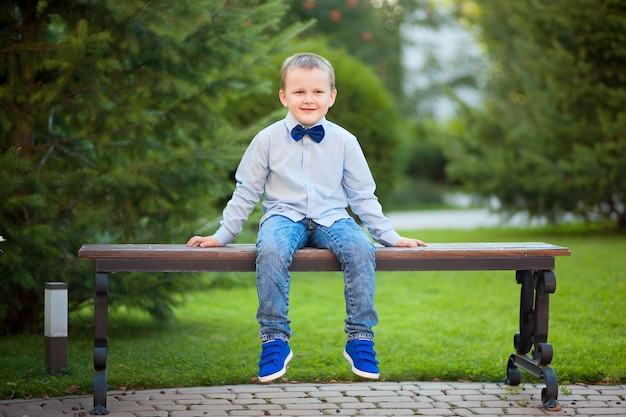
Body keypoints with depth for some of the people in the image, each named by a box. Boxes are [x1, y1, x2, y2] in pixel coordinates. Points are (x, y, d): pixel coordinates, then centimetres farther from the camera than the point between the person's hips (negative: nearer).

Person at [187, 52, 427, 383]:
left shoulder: (344, 141, 5)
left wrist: (390, 237, 11)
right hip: (284, 216, -1)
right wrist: (222, 235, 7)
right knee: (270, 250, -37)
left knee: (361, 249, -31)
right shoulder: (268, 139, 2)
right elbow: (246, 192, 10)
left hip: (331, 218, 1)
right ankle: (275, 338, -25)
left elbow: (362, 195, 13)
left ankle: (360, 338, -20)